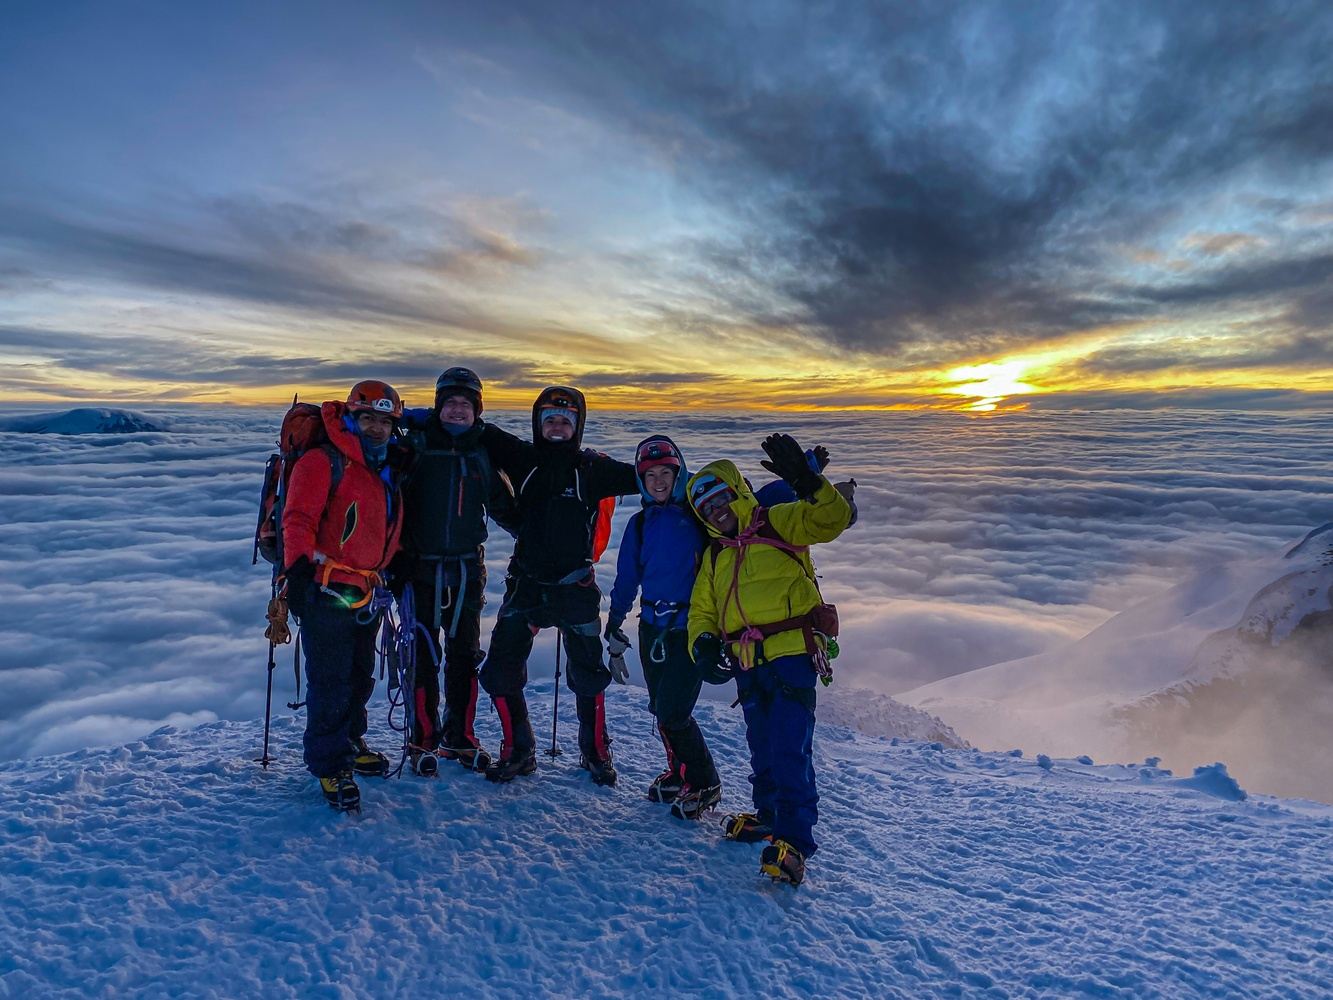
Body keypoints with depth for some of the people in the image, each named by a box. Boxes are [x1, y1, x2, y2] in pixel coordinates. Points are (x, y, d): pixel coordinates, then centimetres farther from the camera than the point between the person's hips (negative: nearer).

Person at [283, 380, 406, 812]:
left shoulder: (388, 471, 16)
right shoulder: (323, 462, -10)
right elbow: (298, 519, -19)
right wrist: (300, 567, -28)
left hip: (366, 594, 8)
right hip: (326, 593, -8)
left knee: (361, 675, 20)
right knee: (330, 681, -2)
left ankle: (349, 741, 39)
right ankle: (329, 764, 12)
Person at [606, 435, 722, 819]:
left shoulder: (698, 513, -3)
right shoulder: (640, 523, 9)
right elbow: (627, 576, 15)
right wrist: (614, 622, 16)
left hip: (691, 627, -5)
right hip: (652, 627, 5)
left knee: (672, 713, -8)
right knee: (660, 709, 11)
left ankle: (705, 784, 14)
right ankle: (679, 773, 34)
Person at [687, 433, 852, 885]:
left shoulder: (778, 523, 2)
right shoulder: (715, 555, 20)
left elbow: (831, 518, -14)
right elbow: (701, 609, 19)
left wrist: (807, 483, -31)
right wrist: (703, 644, -1)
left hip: (792, 652, -7)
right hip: (748, 665, 7)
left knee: (790, 748, -13)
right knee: (762, 746, 18)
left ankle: (794, 841, -9)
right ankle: (770, 814, 36)